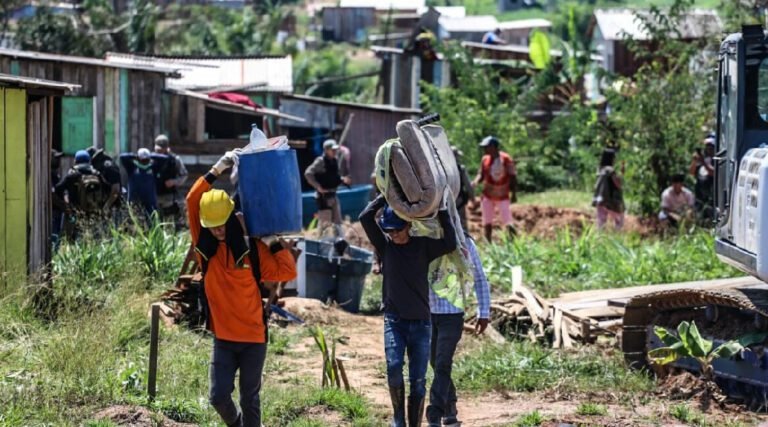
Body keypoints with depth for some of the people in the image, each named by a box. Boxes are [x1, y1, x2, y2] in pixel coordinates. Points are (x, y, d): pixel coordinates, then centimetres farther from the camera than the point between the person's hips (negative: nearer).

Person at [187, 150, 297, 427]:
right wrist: (216, 171, -13)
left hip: (253, 338, -2)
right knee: (219, 397, 0)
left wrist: (274, 244, -14)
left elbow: (287, 272, -10)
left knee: (250, 400, 6)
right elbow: (192, 202, -10)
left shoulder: (252, 249, -7)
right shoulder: (205, 247, -2)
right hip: (222, 338, 2)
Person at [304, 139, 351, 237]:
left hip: (333, 195, 8)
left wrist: (344, 179, 1)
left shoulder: (336, 161, 9)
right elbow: (308, 173, -22)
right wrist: (318, 186, -21)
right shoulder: (320, 161, -13)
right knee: (325, 222, -7)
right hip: (323, 196, -8)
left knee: (337, 221, 11)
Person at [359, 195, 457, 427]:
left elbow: (450, 244, -14)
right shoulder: (384, 245, 4)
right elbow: (366, 217, -7)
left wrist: (441, 212, -11)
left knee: (418, 380, 1)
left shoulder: (423, 246, 2)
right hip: (394, 320, 0)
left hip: (420, 322, 0)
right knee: (393, 367, -19)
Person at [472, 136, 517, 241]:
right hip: (488, 196, 5)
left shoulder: (506, 159, -12)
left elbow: (513, 177, -8)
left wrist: (514, 194, -10)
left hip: (503, 196, -4)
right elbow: (481, 174, 6)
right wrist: (476, 182, -15)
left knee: (508, 223, -10)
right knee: (487, 223, 7)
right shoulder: (485, 159, 1)